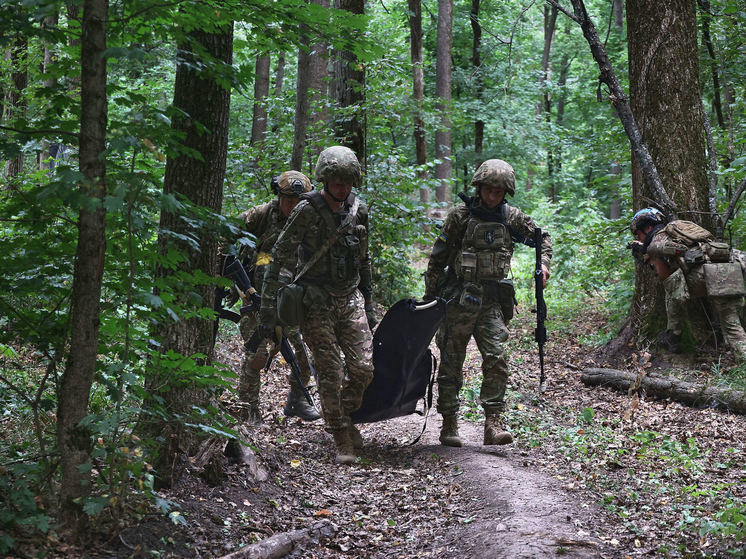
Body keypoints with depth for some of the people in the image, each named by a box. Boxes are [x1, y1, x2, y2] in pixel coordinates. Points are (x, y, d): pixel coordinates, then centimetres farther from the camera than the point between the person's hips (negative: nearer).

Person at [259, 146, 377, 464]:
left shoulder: (358, 211, 8)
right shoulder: (307, 211, -10)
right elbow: (280, 257, -10)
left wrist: (368, 304, 18)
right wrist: (268, 304, -14)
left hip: (350, 298, 5)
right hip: (317, 302, -5)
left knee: (363, 367, -3)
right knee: (330, 373, -5)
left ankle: (348, 417, 24)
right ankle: (342, 440, 7)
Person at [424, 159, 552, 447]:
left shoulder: (511, 217, 6)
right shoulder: (460, 216, -3)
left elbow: (542, 237, 21)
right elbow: (437, 259, 0)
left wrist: (543, 263, 2)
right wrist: (430, 298, 0)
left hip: (492, 301, 2)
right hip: (458, 299, -2)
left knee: (496, 359, -11)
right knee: (451, 364, 3)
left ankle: (493, 423, -8)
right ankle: (449, 424, 12)